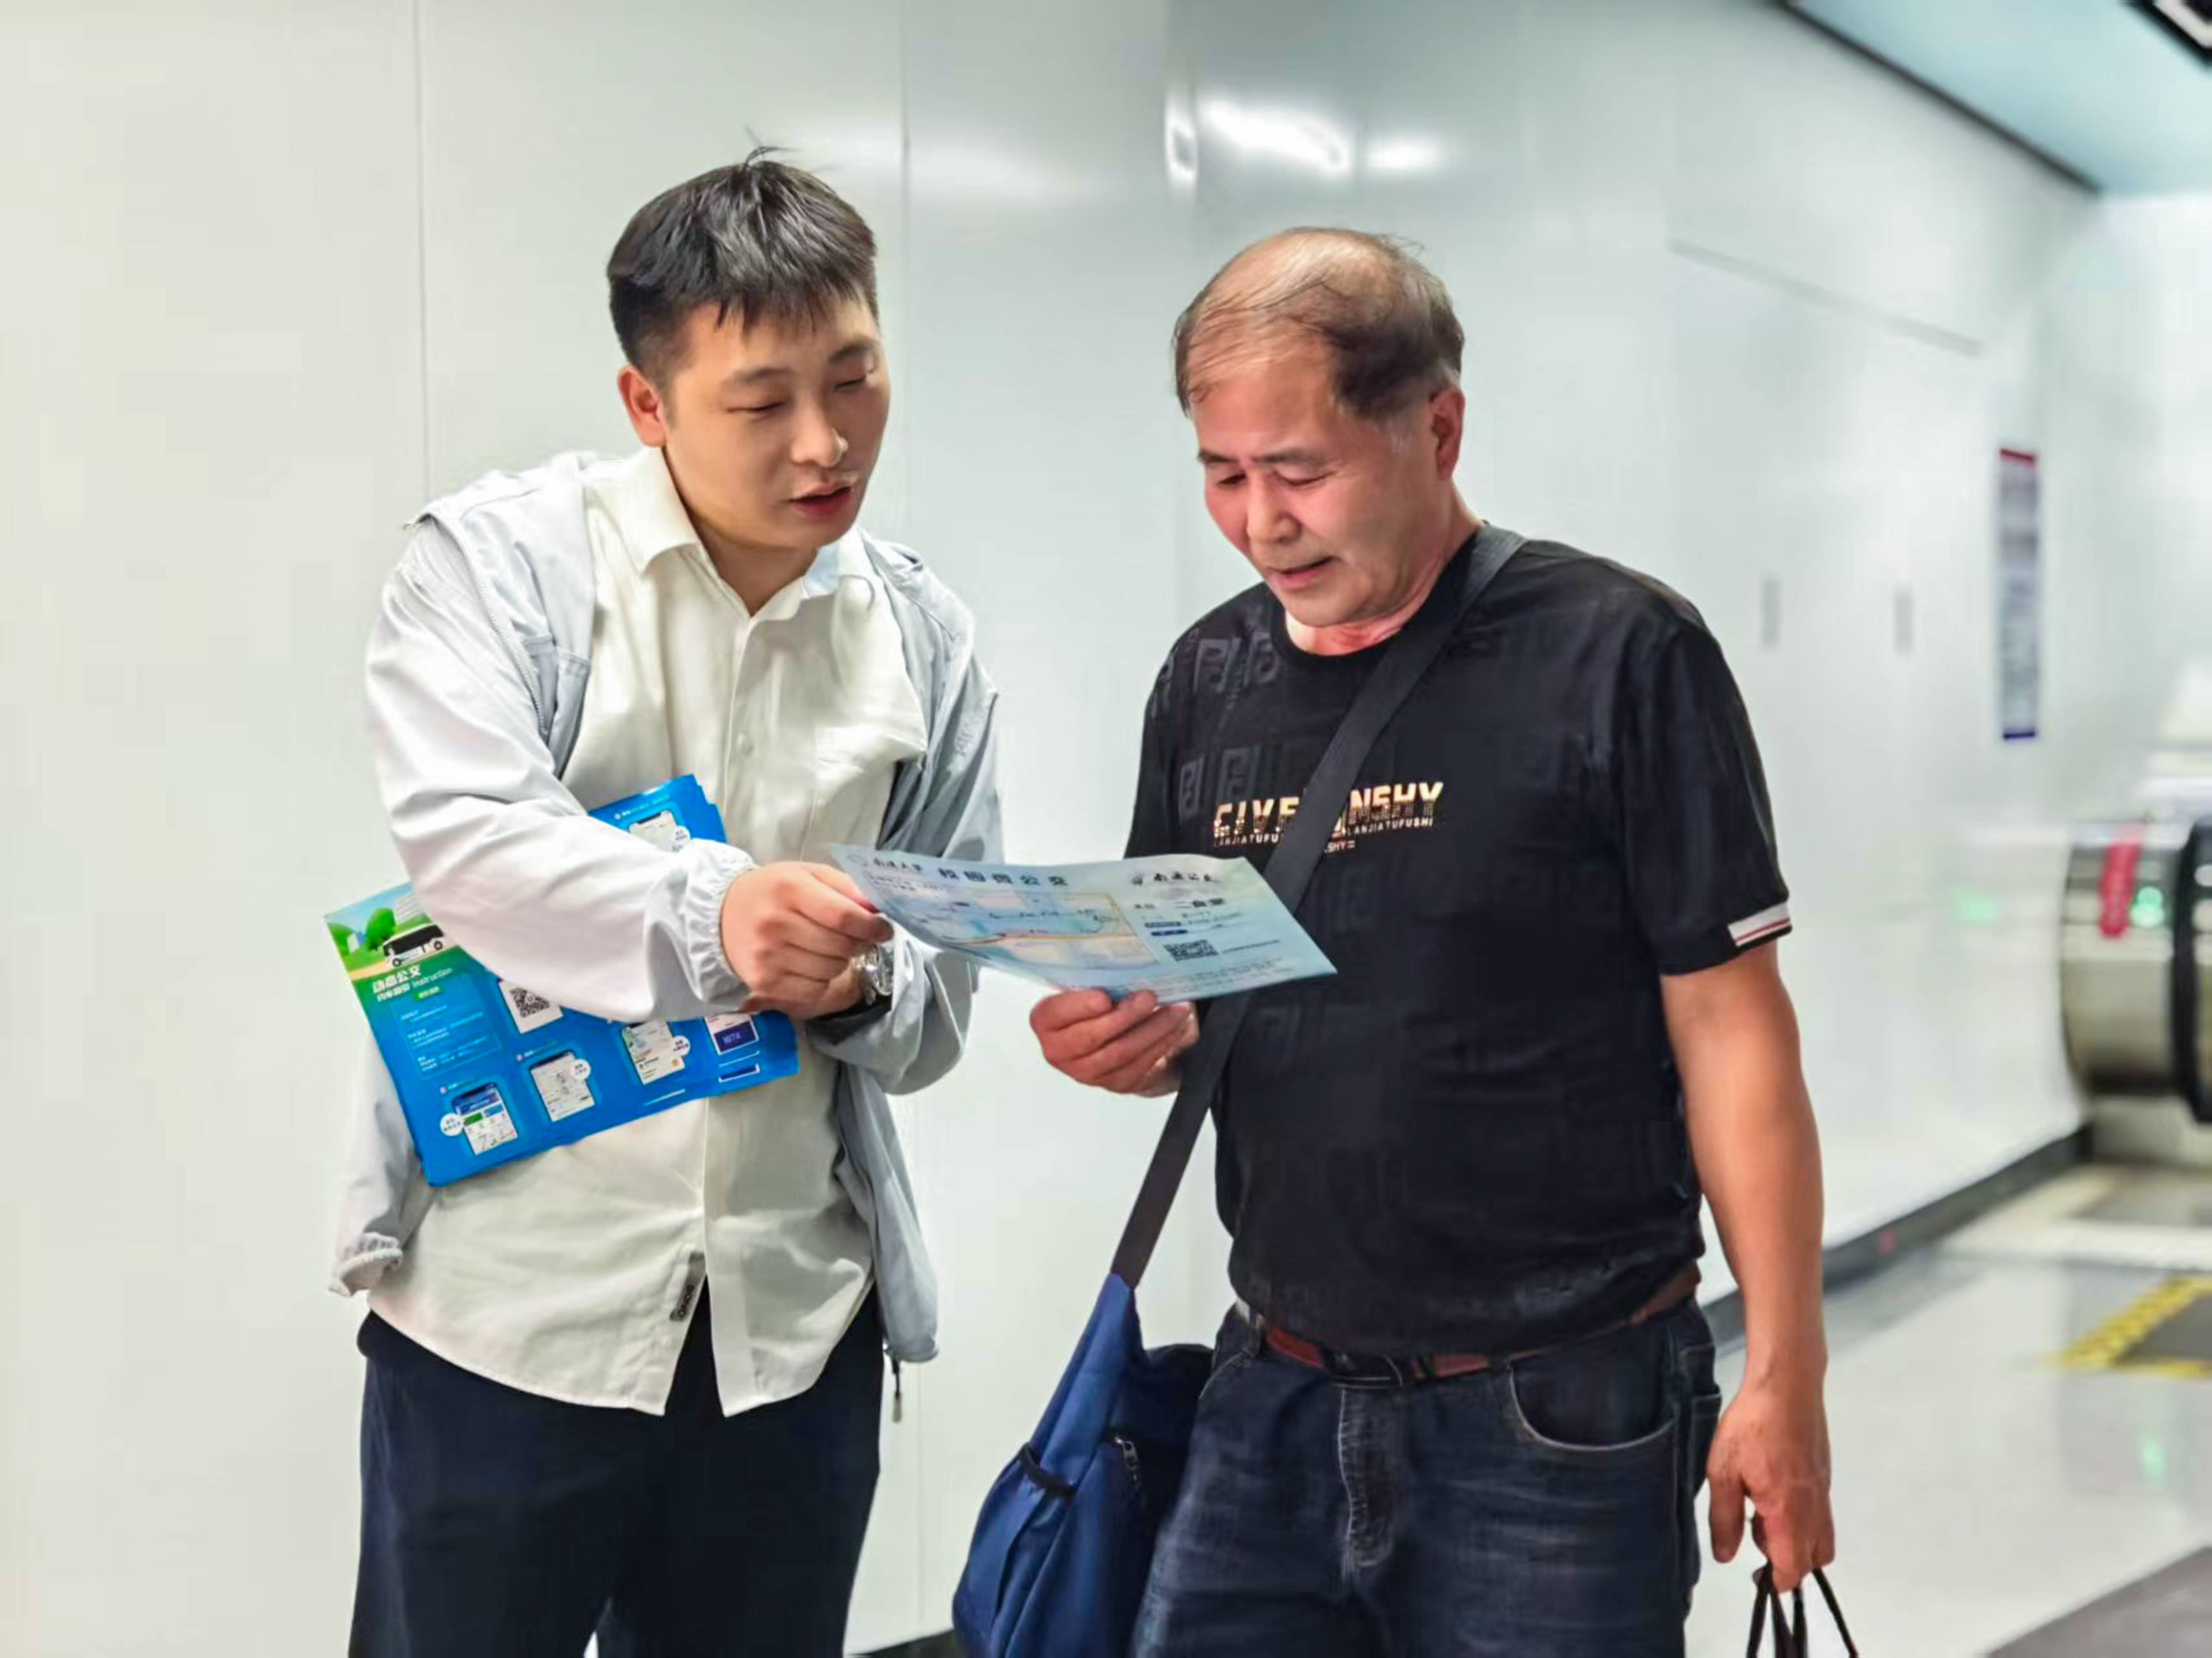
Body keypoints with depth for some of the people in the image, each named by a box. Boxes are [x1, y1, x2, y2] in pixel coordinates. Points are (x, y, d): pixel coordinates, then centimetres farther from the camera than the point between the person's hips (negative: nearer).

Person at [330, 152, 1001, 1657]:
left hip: (796, 1322, 3)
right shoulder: (501, 559, -3)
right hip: (510, 1305, -3)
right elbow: (463, 842, -19)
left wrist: (858, 984, -14)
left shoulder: (928, 641, 6)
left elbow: (937, 1013, 9)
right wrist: (710, 913, -35)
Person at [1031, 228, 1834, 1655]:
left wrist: (1786, 1377, -9)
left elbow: (1732, 1032, -7)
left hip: (1557, 1426, -4)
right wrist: (1135, 1038, -8)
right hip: (1278, 1404, 5)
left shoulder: (1620, 660, -9)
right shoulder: (1210, 683, 6)